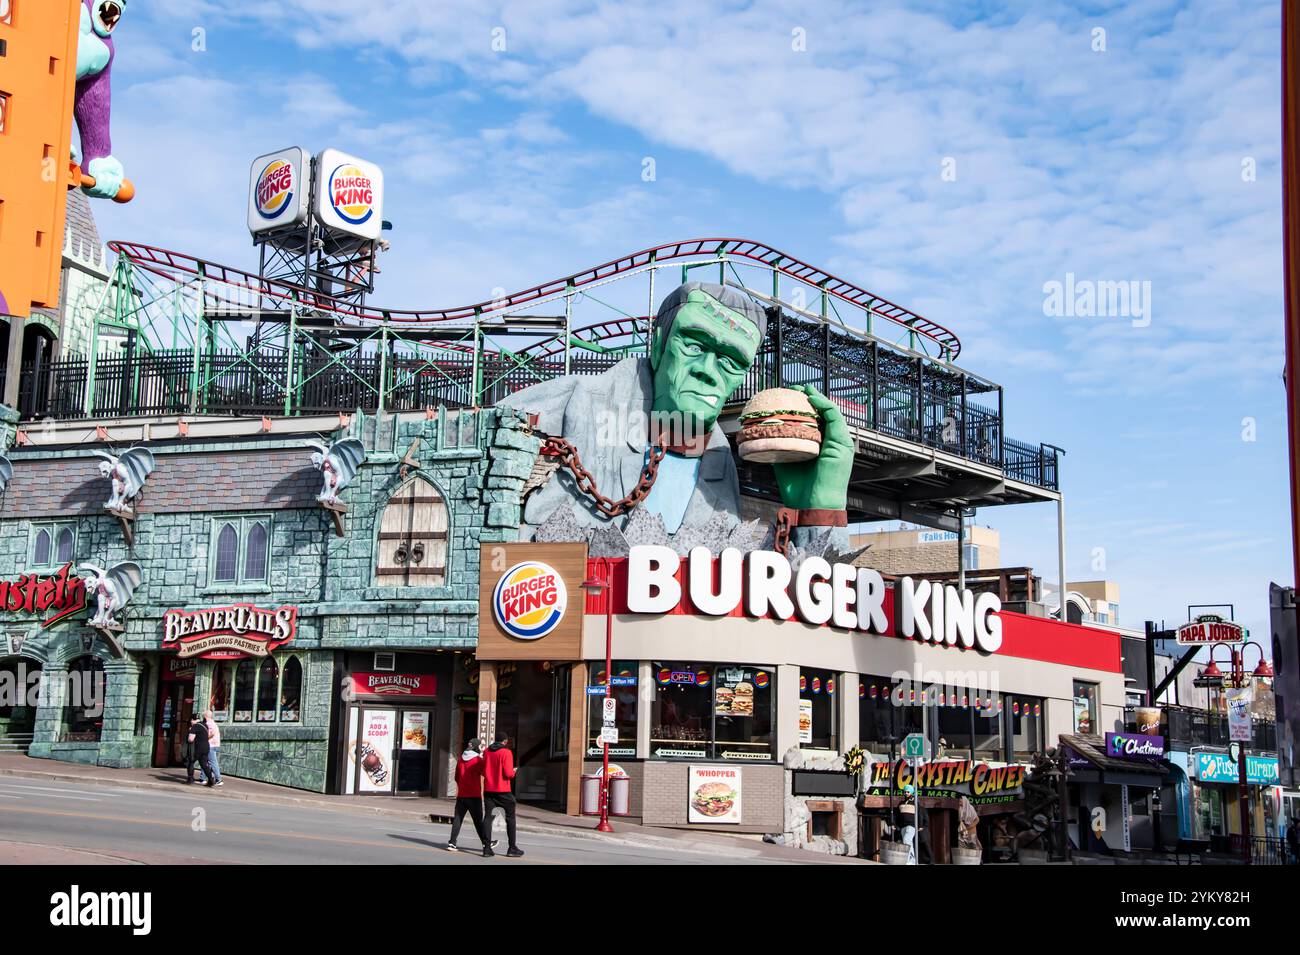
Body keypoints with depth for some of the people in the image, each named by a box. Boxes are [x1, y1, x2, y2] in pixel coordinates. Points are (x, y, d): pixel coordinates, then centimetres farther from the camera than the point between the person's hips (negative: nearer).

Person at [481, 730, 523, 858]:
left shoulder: (487, 752, 6)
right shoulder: (506, 752, -11)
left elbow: (483, 771, 12)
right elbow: (508, 773, -16)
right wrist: (513, 771, 5)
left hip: (488, 789, 5)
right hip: (503, 790, -5)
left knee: (488, 817, 7)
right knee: (510, 817, 7)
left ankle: (487, 848, 0)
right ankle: (512, 848, 8)